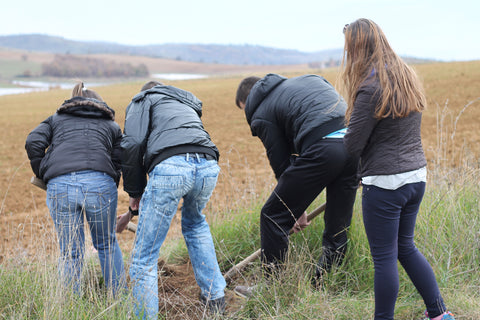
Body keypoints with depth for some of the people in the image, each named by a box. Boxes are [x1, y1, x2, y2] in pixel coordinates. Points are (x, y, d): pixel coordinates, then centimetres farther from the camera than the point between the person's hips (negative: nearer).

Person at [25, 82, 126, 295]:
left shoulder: (56, 119, 29)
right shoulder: (112, 126, 28)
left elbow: (34, 143, 10)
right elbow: (117, 164, 15)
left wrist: (42, 176, 19)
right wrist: (107, 195, 22)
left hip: (59, 186, 0)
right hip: (100, 184, 0)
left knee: (70, 253, 13)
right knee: (107, 245, 20)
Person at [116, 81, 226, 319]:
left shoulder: (144, 100, 23)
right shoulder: (188, 107, 42)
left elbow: (132, 145, 1)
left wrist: (134, 193, 13)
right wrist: (134, 212, 48)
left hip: (171, 167, -6)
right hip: (208, 166, 7)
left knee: (144, 257, 5)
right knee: (195, 224, 36)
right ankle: (215, 297, 38)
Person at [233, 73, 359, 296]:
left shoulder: (261, 114, 12)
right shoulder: (308, 79, 30)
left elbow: (281, 163, 13)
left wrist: (296, 210, 23)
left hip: (322, 149, -7)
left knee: (274, 217, 10)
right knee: (338, 226, 18)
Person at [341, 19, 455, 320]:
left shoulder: (370, 88, -19)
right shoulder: (408, 77, 7)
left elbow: (353, 145, -15)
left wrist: (353, 131, 5)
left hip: (385, 184, -8)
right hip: (417, 175, 8)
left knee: (384, 257, 4)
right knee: (405, 247, 22)